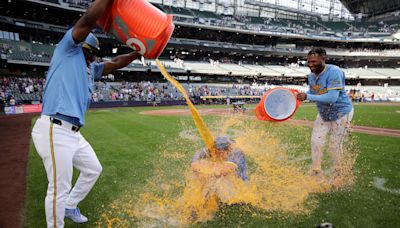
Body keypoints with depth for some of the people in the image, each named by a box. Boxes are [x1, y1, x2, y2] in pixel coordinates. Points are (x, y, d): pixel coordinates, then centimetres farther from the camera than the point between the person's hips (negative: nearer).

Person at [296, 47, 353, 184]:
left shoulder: (334, 72, -27)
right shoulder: (311, 76, -4)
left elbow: (332, 97, -35)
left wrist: (308, 97, -35)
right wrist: (301, 96, -10)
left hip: (341, 112, -7)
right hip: (323, 113, 7)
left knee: (335, 146, 3)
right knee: (315, 142, 4)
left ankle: (337, 173, 27)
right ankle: (316, 172, 20)